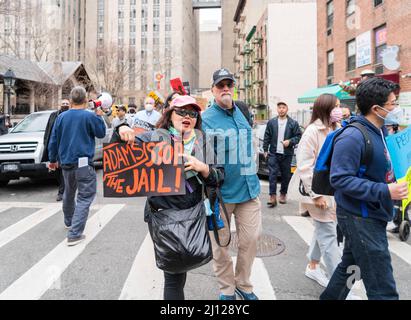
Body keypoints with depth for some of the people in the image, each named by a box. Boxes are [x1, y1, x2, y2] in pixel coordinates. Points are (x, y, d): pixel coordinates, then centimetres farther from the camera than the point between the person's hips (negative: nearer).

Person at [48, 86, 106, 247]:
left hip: (65, 162, 6)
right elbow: (101, 133, 2)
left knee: (69, 193, 25)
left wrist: (53, 159, 21)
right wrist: (99, 116, 12)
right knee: (85, 197, -3)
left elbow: (53, 140, 10)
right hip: (83, 163, -6)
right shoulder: (90, 116, -11)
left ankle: (69, 222, 44)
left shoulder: (62, 117, 5)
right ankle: (74, 234, -11)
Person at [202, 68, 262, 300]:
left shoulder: (243, 112, 8)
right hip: (220, 191, -4)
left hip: (248, 188, 4)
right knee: (220, 242, 9)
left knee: (251, 238, 8)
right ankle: (227, 288, 30)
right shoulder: (205, 118, -9)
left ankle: (243, 284, 31)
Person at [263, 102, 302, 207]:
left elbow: (298, 136, 1)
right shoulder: (271, 122, 5)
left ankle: (283, 194, 25)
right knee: (273, 175, -6)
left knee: (286, 175, 9)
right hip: (273, 153, 0)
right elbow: (267, 137, 8)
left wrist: (290, 141, -15)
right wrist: (265, 150, 4)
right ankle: (273, 196, -4)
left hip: (287, 154, 0)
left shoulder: (293, 123, 2)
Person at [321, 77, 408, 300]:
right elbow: (340, 179, -26)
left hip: (371, 216, 10)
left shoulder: (380, 131, 9)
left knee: (350, 267, 25)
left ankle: (329, 297, 45)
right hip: (360, 219, -10)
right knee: (383, 290, -2)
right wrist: (384, 191, -28)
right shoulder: (353, 137, -21)